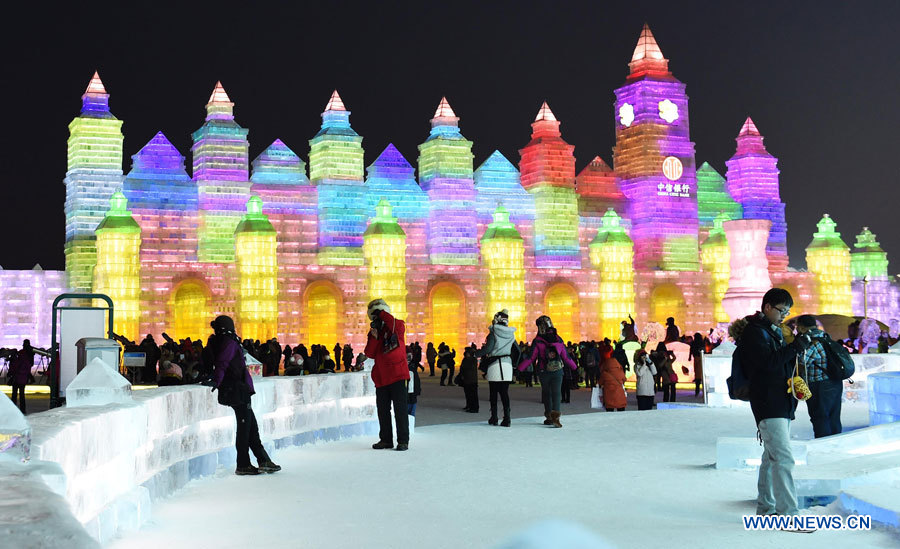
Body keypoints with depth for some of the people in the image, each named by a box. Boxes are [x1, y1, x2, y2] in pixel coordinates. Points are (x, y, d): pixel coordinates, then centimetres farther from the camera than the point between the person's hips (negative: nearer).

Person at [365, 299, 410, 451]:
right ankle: (386, 440, 20)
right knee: (383, 410, 9)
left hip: (398, 375, -5)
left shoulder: (399, 326, 1)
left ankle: (403, 440, 1)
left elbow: (398, 327, -26)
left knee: (400, 409, -5)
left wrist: (382, 313, -16)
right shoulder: (374, 332, 14)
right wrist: (374, 337, -10)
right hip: (381, 378, 5)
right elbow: (370, 354, 5)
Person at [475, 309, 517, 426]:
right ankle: (506, 418, -3)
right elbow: (517, 351, 13)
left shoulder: (494, 333, -9)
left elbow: (487, 348, -16)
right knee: (504, 392, 5)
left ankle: (494, 418, 10)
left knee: (493, 393, 6)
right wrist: (514, 364, 23)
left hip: (494, 364, -4)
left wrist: (476, 354, -2)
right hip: (507, 364, 4)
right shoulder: (511, 334, 9)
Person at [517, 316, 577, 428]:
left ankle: (549, 417, 19)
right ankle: (555, 415, -22)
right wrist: (575, 367, 17)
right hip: (557, 371, 0)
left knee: (546, 393, 16)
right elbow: (566, 357, 3)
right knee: (556, 392, -1)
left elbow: (531, 358, -11)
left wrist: (519, 369, -5)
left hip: (544, 372, 0)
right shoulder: (558, 340, -1)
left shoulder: (537, 341, -9)